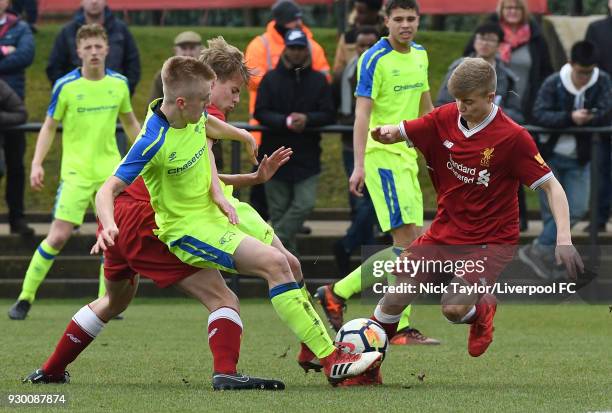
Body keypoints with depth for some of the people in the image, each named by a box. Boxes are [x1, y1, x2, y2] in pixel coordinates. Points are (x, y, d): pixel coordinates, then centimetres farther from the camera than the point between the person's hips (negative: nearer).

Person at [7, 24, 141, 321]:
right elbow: (49, 127, -1)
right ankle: (25, 298, -3)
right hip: (76, 173, -4)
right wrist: (37, 163, -11)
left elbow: (129, 122, 17)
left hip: (110, 171, 4)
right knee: (58, 236, -12)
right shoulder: (65, 86, -8)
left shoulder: (119, 84, 3)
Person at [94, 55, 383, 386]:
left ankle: (312, 348, 38)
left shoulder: (196, 117, -7)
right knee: (273, 263, -23)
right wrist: (108, 226, -50)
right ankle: (332, 361, -21)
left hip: (216, 207, 9)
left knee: (291, 265, 13)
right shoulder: (153, 143, -29)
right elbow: (109, 189, -32)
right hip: (188, 227, -9)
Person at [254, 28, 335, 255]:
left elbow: (328, 115, 1)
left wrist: (307, 119, -18)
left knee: (305, 204, -14)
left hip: (307, 157, 1)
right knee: (279, 209, 3)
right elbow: (260, 113, -3)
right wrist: (285, 121, -20)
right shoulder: (271, 79, 3)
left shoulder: (319, 80, 5)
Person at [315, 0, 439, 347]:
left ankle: (338, 292, 12)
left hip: (407, 155, 9)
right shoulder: (375, 59, -11)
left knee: (411, 246, 6)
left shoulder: (420, 55, 13)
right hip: (382, 154, -9)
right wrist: (359, 166, -24)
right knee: (408, 242, -13)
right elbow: (362, 114, -16)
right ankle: (401, 328, -11)